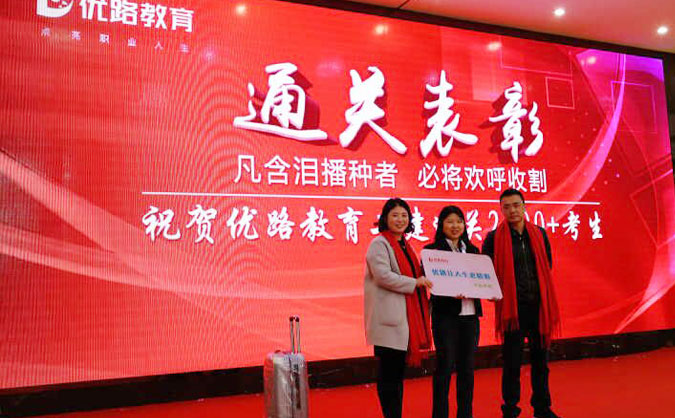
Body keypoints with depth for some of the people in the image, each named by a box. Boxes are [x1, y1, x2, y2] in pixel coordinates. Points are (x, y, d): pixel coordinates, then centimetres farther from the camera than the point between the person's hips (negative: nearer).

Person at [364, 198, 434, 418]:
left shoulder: (404, 245, 20)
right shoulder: (379, 244, -7)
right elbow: (382, 275, -19)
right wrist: (414, 282, -17)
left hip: (404, 317, 9)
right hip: (389, 317, -9)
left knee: (398, 371, 13)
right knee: (388, 372, -5)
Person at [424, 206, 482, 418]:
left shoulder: (472, 250, 14)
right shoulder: (432, 250, -3)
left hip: (470, 314, 5)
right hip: (446, 314, -5)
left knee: (467, 365, 10)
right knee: (445, 365, -1)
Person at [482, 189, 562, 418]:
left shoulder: (539, 234, 8)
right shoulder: (494, 238, -3)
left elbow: (548, 266, 16)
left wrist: (542, 291, 11)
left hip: (539, 305, 4)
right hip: (512, 307, -4)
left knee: (540, 359, 13)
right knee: (512, 362, 3)